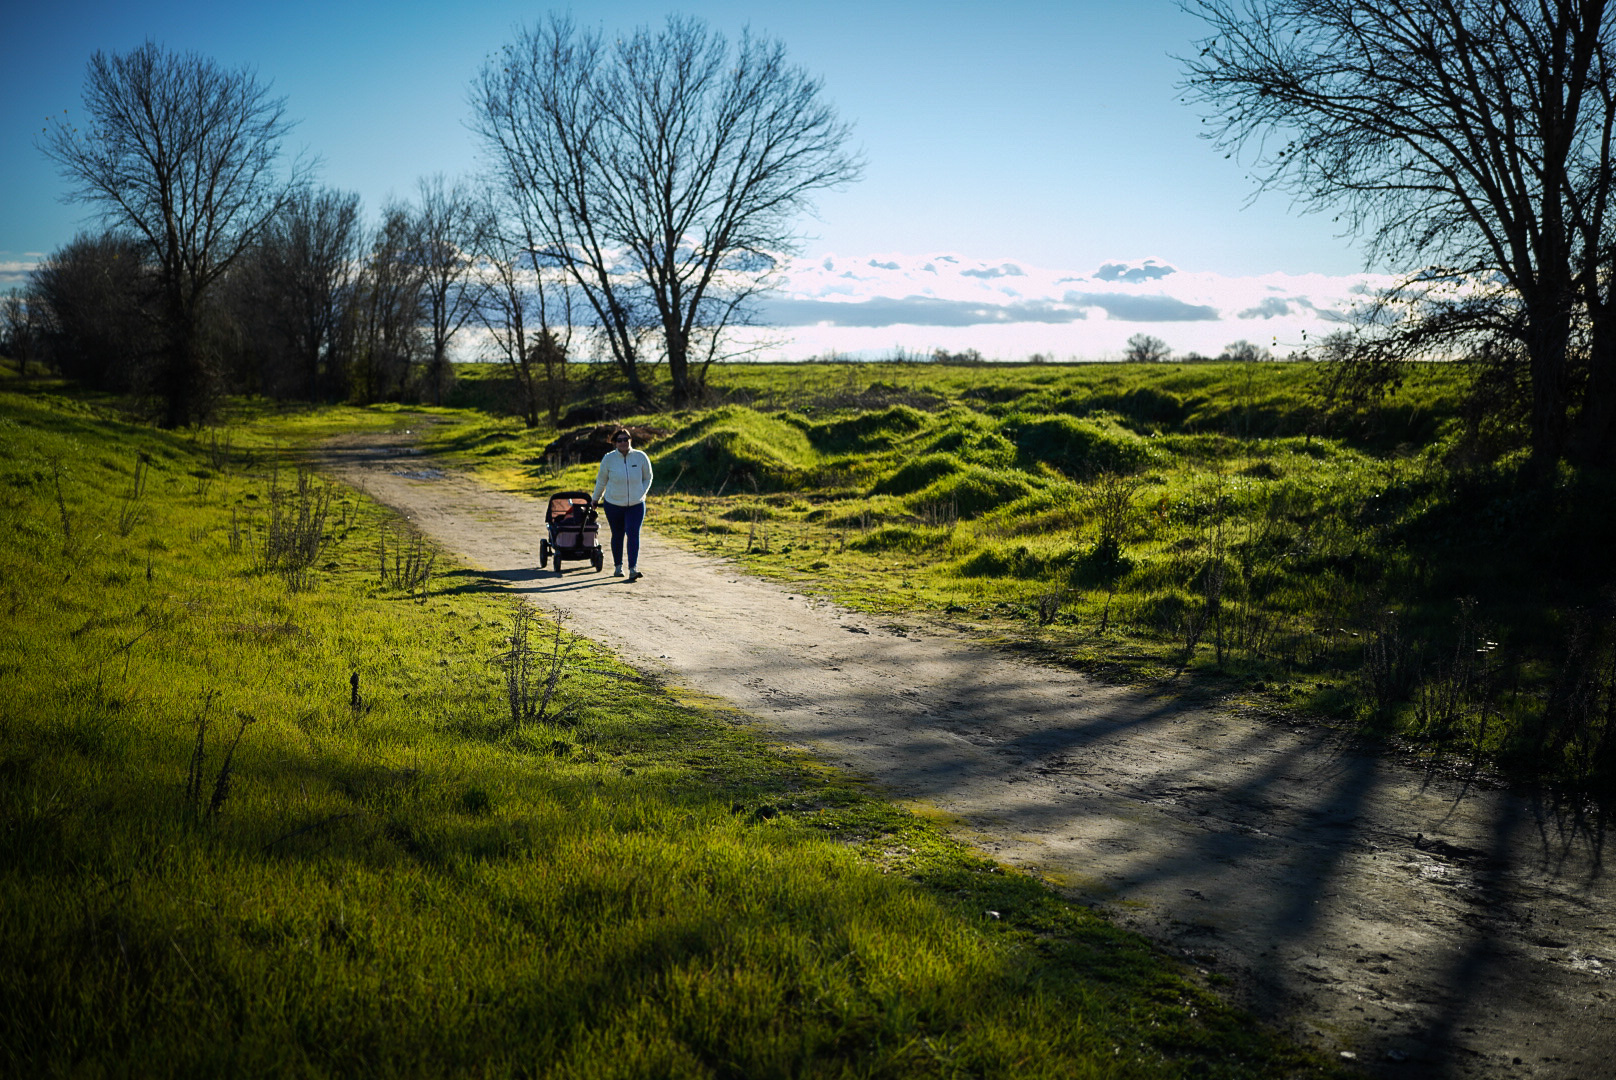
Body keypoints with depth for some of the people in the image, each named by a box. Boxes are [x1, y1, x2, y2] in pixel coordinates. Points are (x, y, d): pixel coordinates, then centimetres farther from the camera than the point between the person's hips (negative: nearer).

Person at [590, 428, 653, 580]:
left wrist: (641, 494, -2)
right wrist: (595, 499, 17)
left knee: (633, 534, -13)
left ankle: (633, 569, -17)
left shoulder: (641, 457, -7)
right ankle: (618, 566, 29)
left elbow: (647, 478, 9)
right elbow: (601, 480, 7)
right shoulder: (609, 459, -8)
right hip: (614, 504, 0)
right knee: (617, 536, 11)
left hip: (636, 505, 0)